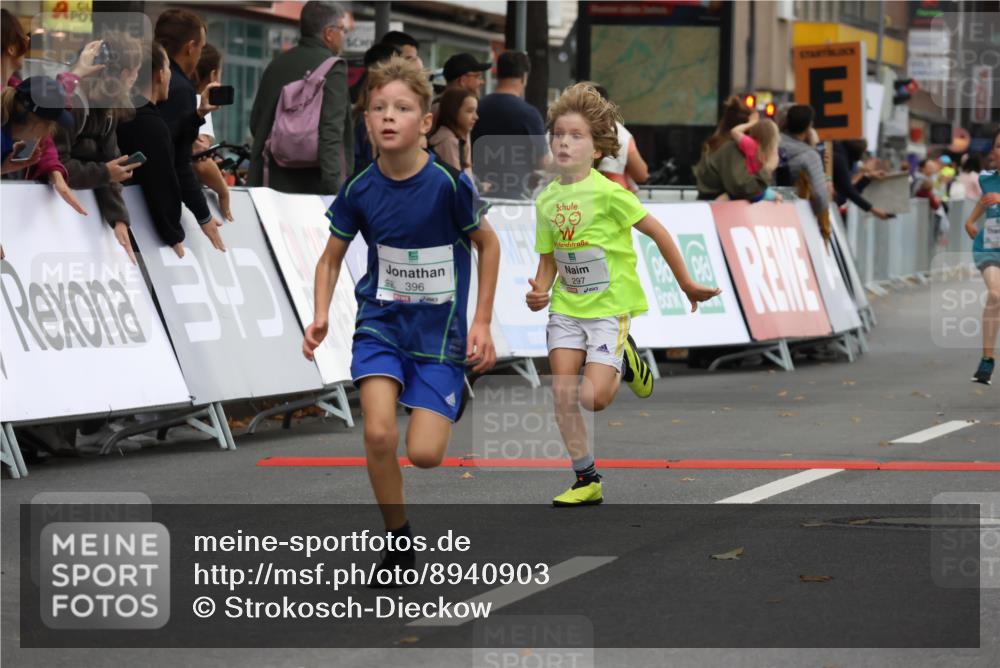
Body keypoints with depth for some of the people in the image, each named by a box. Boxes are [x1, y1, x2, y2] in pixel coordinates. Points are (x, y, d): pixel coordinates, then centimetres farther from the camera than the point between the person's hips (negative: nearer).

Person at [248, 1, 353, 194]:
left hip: (275, 181, 7)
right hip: (314, 185, -7)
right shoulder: (332, 67, -10)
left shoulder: (278, 63, 12)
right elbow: (331, 131, -19)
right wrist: (334, 187, -22)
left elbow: (255, 123, 17)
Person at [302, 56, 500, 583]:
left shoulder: (448, 183, -17)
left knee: (424, 454, -10)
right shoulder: (359, 190, -8)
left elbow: (488, 244, -1)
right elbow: (331, 258, 7)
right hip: (380, 322, 2)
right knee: (379, 435, -19)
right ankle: (398, 538, 3)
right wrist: (321, 316, -9)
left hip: (439, 330, -2)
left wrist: (482, 323, -3)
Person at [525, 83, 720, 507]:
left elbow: (657, 232, -6)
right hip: (566, 306, 5)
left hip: (609, 305, -5)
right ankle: (586, 480, 9)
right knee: (562, 392, -4)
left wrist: (686, 285, 0)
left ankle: (624, 361, 17)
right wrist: (539, 291, -7)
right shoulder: (546, 200, 3)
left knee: (593, 398, -15)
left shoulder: (607, 193, -14)